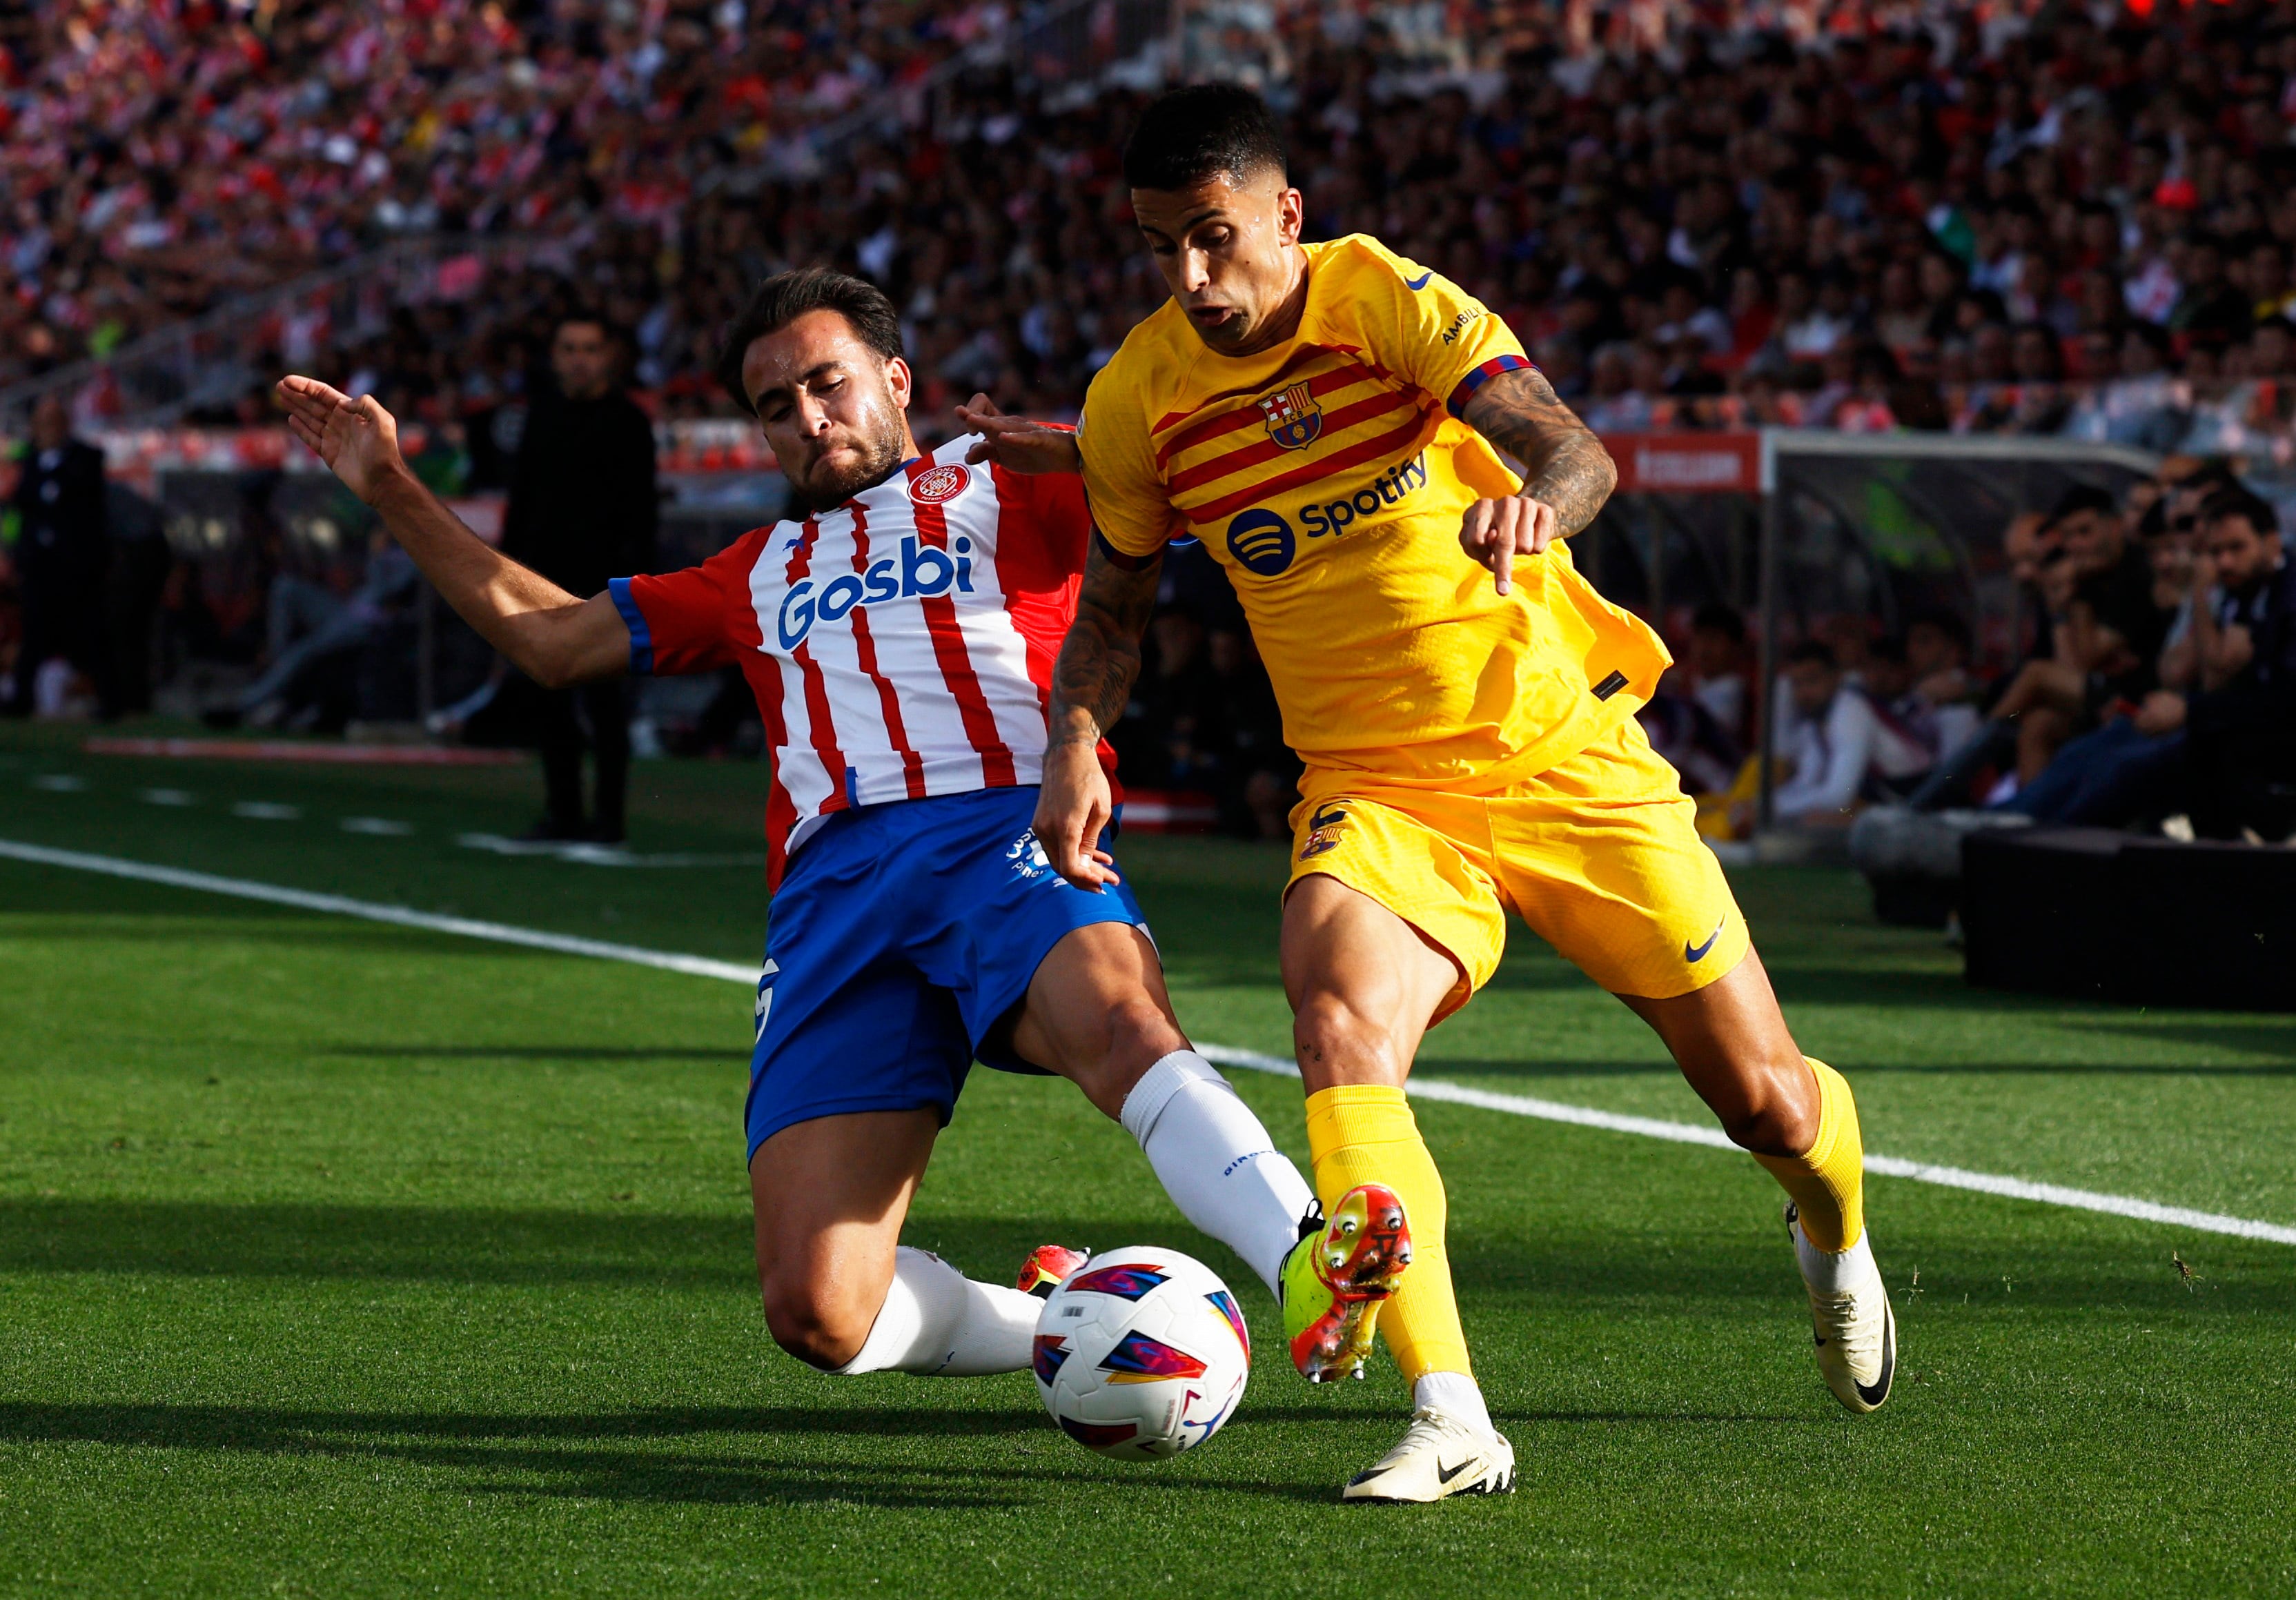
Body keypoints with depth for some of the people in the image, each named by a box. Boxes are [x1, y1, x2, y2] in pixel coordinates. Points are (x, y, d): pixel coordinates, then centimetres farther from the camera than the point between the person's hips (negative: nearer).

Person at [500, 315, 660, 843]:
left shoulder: (627, 422, -3)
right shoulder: (543, 416, 13)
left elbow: (640, 508, -6)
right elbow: (522, 495, 18)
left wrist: (636, 576, -13)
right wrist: (510, 557, 12)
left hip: (602, 579, -6)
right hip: (548, 577, 6)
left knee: (603, 697, -4)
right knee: (550, 700, 6)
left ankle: (609, 814, 1)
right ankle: (562, 811, 13)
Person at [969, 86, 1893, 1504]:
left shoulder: (1391, 304, -14)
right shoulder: (1138, 401, -4)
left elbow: (1576, 453, -28)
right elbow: (1116, 604, 12)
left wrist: (1533, 505, -52)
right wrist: (1077, 744, -8)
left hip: (1563, 757, -1)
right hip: (1373, 792, 2)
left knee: (1765, 1100, 3)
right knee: (1337, 1020, -32)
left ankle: (1837, 1236, 42)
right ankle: (1451, 1422, -34)